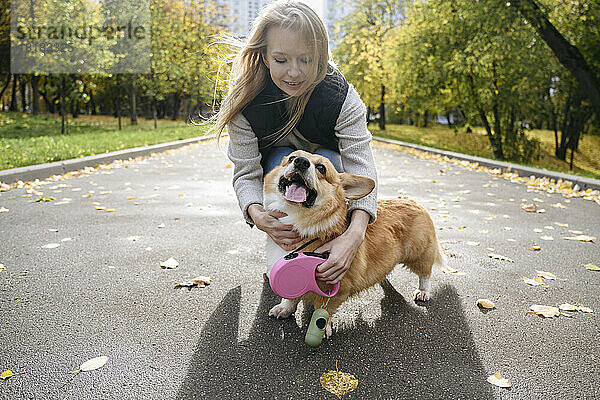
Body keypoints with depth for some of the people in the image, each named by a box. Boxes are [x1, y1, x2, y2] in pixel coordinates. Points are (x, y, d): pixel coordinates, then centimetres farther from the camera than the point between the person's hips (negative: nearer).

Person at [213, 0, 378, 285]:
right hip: (275, 169, 0)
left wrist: (355, 234, -56)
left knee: (327, 161, -32)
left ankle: (322, 256, -13)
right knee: (282, 159, -32)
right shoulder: (245, 101, -28)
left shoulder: (340, 96, -32)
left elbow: (361, 167, -39)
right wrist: (257, 214, -51)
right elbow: (246, 172, -27)